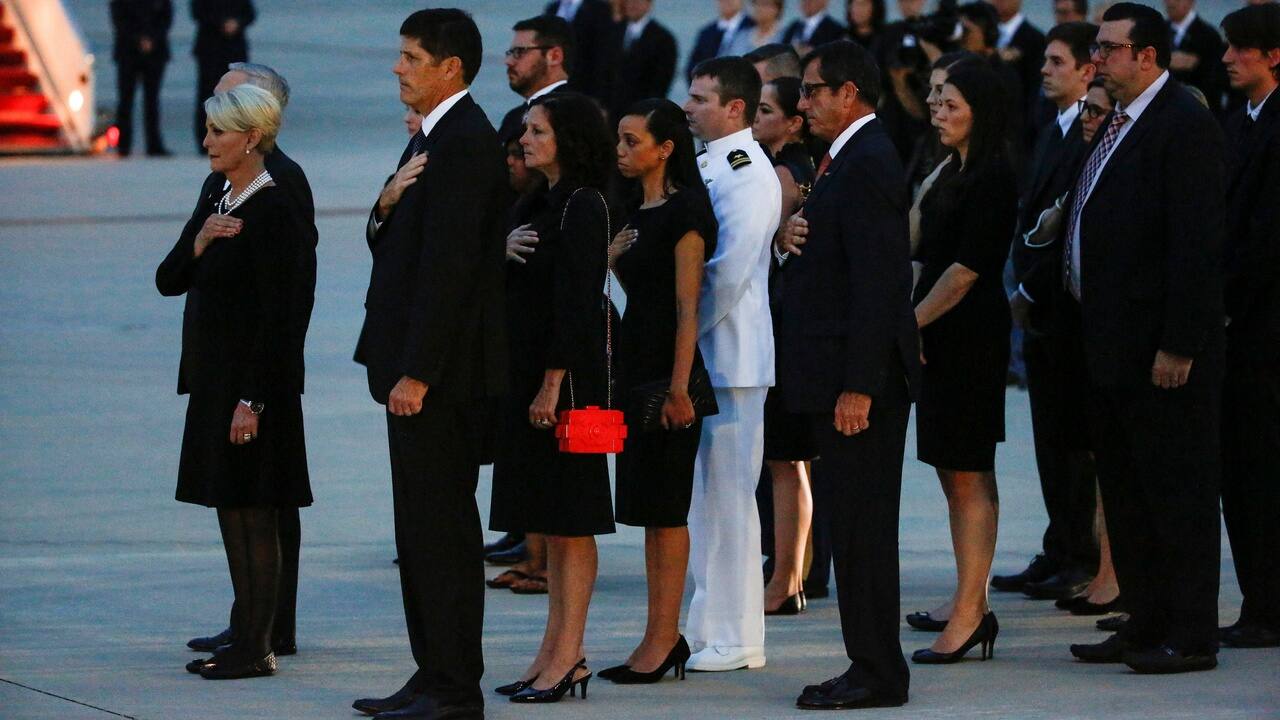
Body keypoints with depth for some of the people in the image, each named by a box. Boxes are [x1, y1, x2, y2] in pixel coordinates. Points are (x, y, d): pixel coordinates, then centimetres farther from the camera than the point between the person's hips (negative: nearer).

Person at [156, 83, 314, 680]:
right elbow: (168, 282, 10)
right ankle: (246, 638, 18)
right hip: (213, 378, 9)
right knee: (231, 510, 12)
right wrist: (198, 244, -10)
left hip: (255, 379, -9)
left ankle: (257, 648, -1)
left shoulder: (273, 213, -15)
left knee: (252, 513, -5)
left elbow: (277, 316, -18)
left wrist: (252, 400, -21)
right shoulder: (215, 204, 13)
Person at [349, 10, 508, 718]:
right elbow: (393, 246, 19)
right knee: (421, 527, 13)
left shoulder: (464, 143, -16)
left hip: (441, 369, -10)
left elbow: (448, 262, -21)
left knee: (441, 527, -6)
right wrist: (386, 209, -4)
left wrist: (416, 372, -23)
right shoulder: (432, 138, 16)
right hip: (418, 366, 10)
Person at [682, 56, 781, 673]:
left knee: (725, 495, -6)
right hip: (694, 355, 10)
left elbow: (727, 270, -19)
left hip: (728, 359, -10)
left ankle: (734, 639, -3)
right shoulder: (707, 164, 16)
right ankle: (711, 628, 18)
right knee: (701, 497, 12)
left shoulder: (746, 170, -13)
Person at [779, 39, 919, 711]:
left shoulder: (866, 164, -16)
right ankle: (871, 666, 16)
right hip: (841, 375, 10)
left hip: (860, 377, -10)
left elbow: (877, 282, -21)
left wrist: (857, 386, -24)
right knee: (853, 522, 12)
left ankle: (877, 673, -2)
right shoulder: (849, 158, 16)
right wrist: (795, 237, -1)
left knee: (861, 525, -6)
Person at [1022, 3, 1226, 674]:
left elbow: (1196, 242, -20)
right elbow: (1081, 226, 21)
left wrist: (1178, 345, -22)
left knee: (1177, 490, -3)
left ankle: (1190, 636, 3)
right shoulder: (1116, 126, 14)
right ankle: (1146, 623, 23)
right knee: (1124, 490, 15)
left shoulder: (1184, 125, -15)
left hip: (1160, 348, -10)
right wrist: (1041, 287, 13)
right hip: (1110, 342, 10)